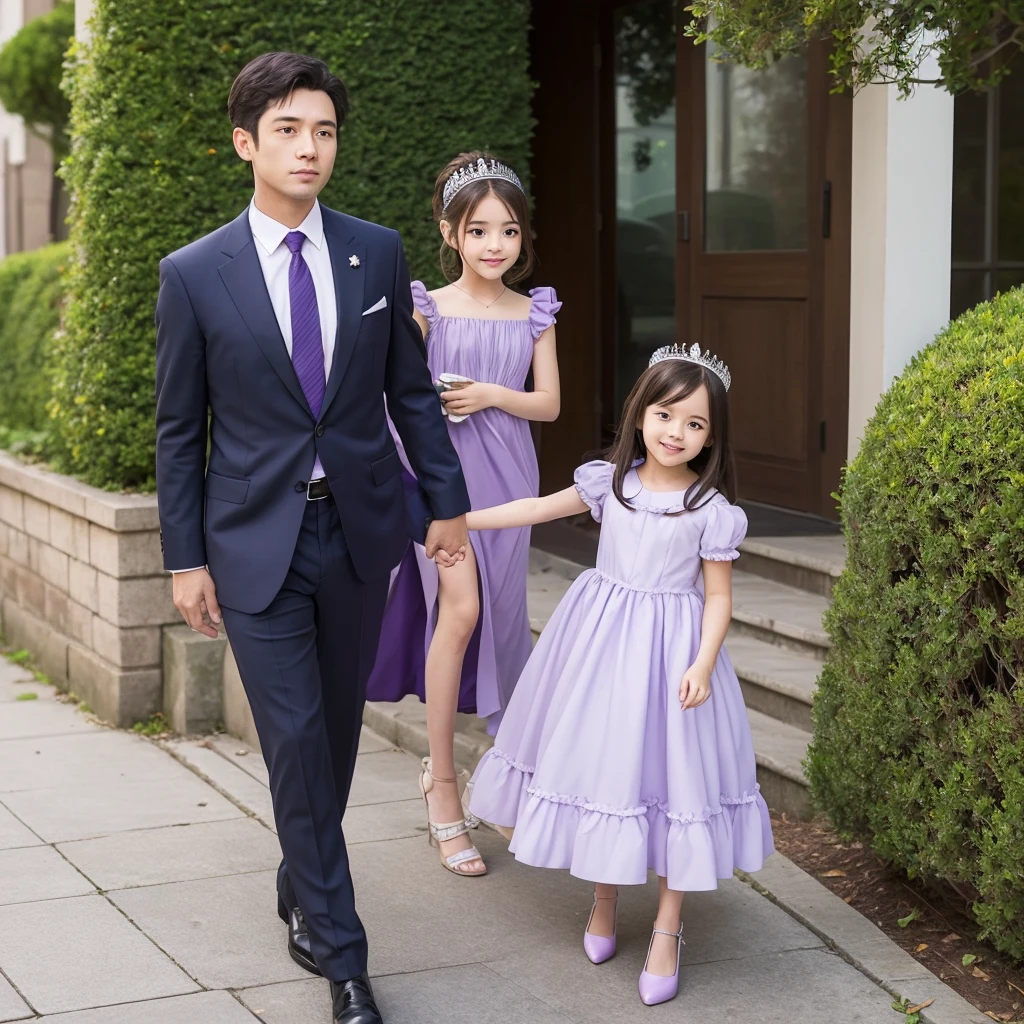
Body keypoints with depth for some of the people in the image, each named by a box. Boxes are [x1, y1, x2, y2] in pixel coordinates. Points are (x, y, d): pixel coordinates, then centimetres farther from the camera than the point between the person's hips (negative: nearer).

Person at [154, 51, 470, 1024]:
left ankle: (303, 887, 36)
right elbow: (180, 428, -1)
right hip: (257, 542, -3)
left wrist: (447, 500, 9)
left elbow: (410, 389, 9)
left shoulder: (377, 252, 2)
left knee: (337, 730, 14)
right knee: (296, 741, -4)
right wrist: (185, 558, -1)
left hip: (359, 532, 3)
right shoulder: (195, 274, -5)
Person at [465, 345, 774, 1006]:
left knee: (669, 774, 0)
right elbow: (541, 508, 14)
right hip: (601, 641, 3)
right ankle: (605, 900, 34)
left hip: (670, 649, -3)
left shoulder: (711, 509, -9)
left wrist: (703, 664, -19)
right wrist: (461, 519, 17)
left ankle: (668, 929, 15)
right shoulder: (611, 481, 0)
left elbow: (718, 597, -5)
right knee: (599, 767, 11)